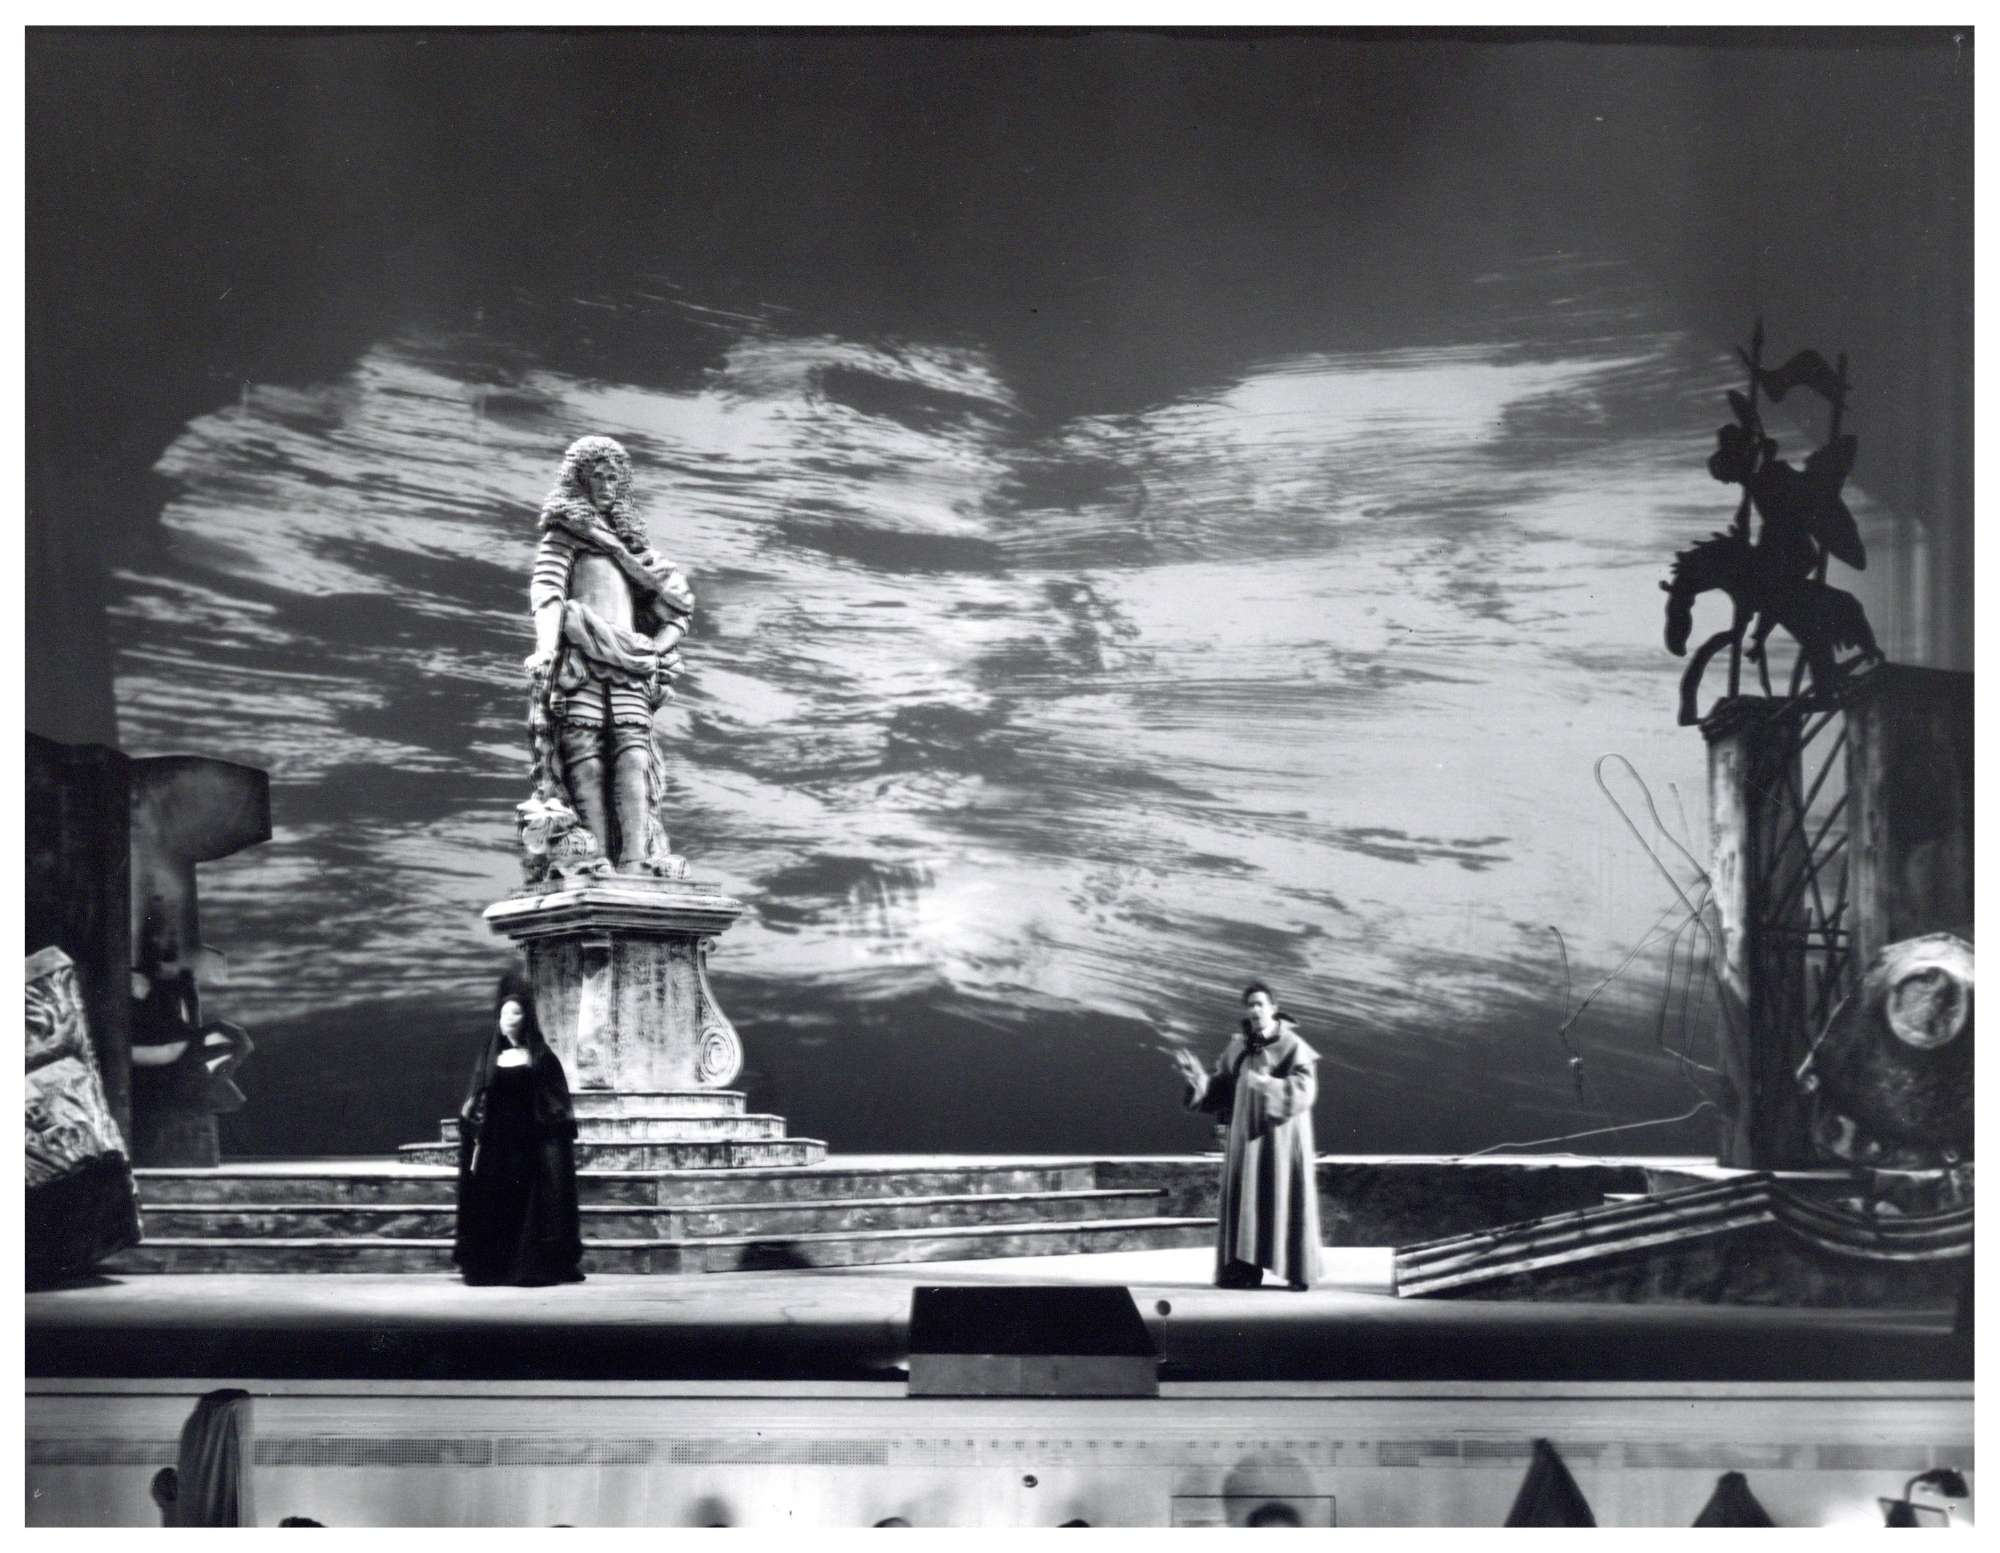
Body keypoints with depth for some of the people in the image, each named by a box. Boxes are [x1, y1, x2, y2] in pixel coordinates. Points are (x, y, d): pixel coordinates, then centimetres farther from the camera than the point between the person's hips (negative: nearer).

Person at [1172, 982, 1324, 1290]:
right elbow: (1222, 1090, 9)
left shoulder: (1293, 1046, -8)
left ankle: (1298, 1271, 2)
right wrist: (1200, 1078, -10)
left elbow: (1303, 1090, -20)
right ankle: (1247, 1269, 0)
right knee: (1247, 1199, -1)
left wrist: (1267, 1084, -34)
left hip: (1283, 1137, -5)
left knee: (1286, 1200, -4)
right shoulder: (1238, 1048, 8)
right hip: (1248, 1135, 5)